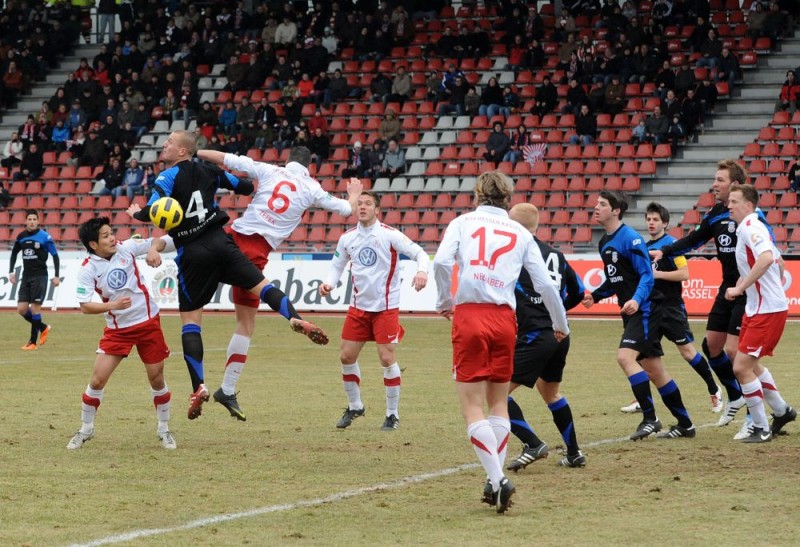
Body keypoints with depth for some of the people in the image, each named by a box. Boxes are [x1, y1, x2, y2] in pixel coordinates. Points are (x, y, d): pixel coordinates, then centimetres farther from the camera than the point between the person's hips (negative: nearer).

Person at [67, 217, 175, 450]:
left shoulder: (126, 247, -7)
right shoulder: (88, 270, -13)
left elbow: (159, 242, 3)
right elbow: (85, 306, -18)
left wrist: (153, 249, -20)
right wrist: (113, 305, -32)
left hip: (148, 322, 1)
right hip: (117, 330, -1)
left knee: (157, 378, 5)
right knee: (97, 380, -6)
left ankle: (164, 429, 23)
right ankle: (86, 429, 14)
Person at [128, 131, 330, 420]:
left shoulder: (168, 177, -7)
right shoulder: (207, 171, 9)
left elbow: (154, 211, -21)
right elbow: (245, 187, 18)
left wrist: (137, 213, 0)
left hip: (192, 253, -4)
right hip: (220, 242, 4)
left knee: (189, 320, 4)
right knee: (260, 285, 7)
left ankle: (198, 386, -5)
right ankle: (295, 319, -23)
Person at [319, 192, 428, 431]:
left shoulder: (390, 235, -11)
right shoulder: (347, 238, 3)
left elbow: (419, 252, -13)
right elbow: (337, 265, 14)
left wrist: (422, 271, -34)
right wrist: (329, 284, -6)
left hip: (386, 307, -5)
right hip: (358, 306, 5)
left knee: (387, 358, -9)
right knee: (346, 356, 4)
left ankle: (392, 414, 4)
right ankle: (354, 406, 24)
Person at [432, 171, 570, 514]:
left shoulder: (463, 222, 8)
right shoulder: (521, 233, 13)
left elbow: (442, 261, -9)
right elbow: (545, 284, 9)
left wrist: (444, 301, 7)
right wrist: (561, 325, 23)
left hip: (469, 315, -3)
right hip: (505, 318, 3)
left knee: (472, 408, -1)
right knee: (498, 404, 17)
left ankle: (497, 479, -16)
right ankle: (495, 481, 14)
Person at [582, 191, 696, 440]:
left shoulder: (630, 239, -15)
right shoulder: (604, 243, 13)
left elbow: (647, 275, -19)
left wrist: (636, 300, -35)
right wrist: (595, 296, 8)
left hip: (645, 309, -9)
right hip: (631, 312, 9)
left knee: (625, 356, -23)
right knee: (654, 370, 11)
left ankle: (650, 418, -18)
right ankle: (685, 424, 19)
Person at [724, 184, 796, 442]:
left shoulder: (750, 227, -17)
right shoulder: (751, 228, 14)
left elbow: (766, 258, -35)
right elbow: (779, 262, 25)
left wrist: (740, 288, -31)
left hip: (768, 310, -11)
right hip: (757, 308, 11)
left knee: (742, 367, -11)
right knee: (750, 364, 22)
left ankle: (761, 429, -2)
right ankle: (782, 411, 37)